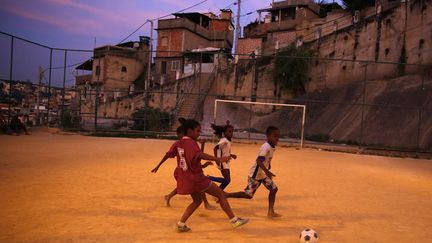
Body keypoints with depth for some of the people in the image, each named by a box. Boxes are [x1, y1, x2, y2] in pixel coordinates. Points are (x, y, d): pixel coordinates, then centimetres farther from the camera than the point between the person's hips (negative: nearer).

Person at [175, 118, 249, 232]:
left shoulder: (180, 142, 10)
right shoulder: (191, 142, -17)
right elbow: (198, 154, -37)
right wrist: (217, 159, -49)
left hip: (186, 179, 9)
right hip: (196, 178, -9)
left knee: (197, 200, 24)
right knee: (220, 194, 3)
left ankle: (181, 223, 16)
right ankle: (234, 220, 7)